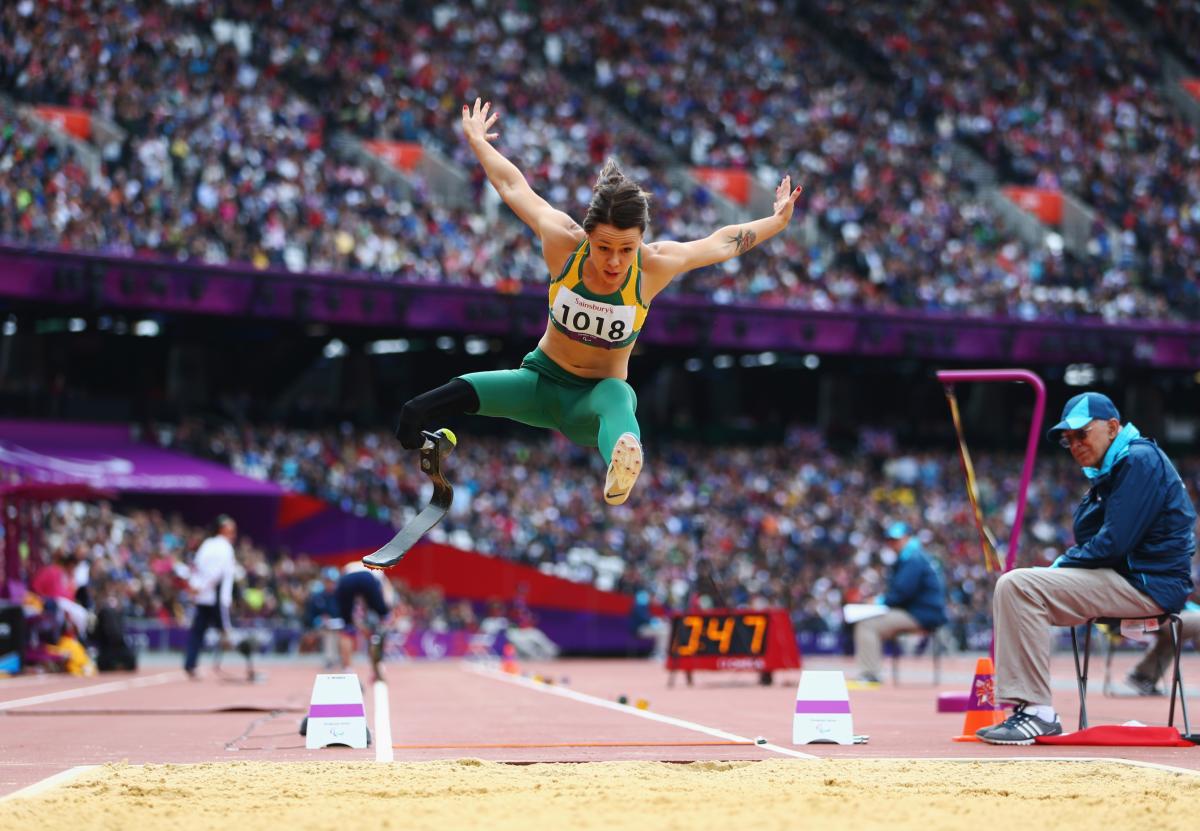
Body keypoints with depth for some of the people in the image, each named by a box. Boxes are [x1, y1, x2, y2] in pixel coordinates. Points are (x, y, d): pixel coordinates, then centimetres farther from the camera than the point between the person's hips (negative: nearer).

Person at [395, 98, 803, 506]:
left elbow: (722, 242, 1)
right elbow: (514, 186, 0)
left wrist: (776, 221, 8)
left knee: (616, 397, -46)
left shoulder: (654, 266, -18)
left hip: (598, 396, -3)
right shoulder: (563, 243, -17)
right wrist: (478, 142, 13)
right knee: (461, 392, -32)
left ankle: (619, 471, -75)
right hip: (543, 381, 3)